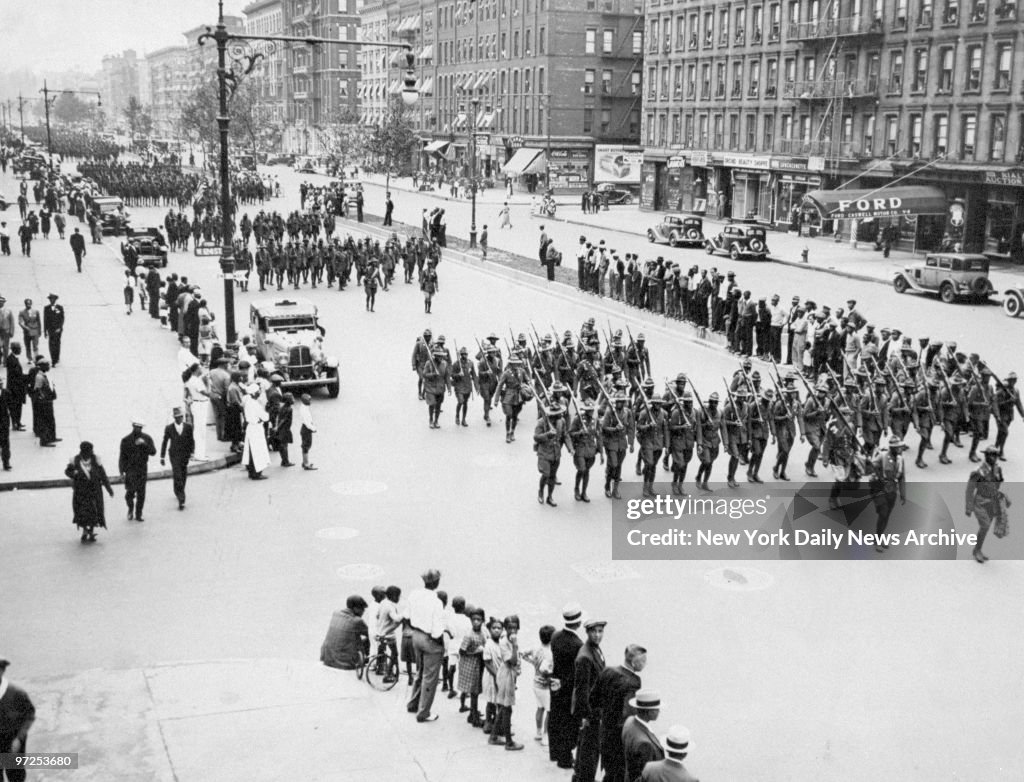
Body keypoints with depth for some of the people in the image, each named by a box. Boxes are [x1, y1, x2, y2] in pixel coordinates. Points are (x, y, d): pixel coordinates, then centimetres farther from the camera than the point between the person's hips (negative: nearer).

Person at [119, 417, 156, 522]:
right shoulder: (126, 440, -1)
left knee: (141, 493, 4)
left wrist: (145, 444, -21)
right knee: (130, 491, -12)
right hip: (130, 469, -2)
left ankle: (138, 514, 15)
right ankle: (130, 508, 16)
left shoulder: (147, 438, 4)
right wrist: (121, 471, -3)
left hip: (142, 469, 2)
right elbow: (122, 457, 1)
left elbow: (153, 452, -6)